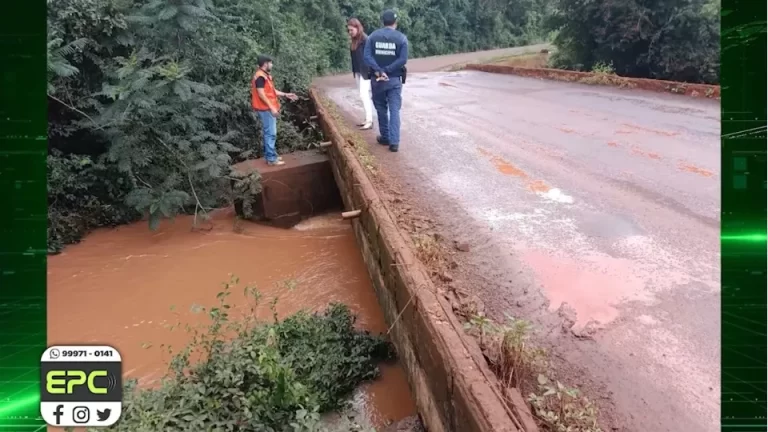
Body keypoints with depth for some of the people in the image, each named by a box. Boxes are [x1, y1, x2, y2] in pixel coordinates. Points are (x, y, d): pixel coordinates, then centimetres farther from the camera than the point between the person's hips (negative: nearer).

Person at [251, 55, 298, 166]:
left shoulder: (265, 75, 16)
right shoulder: (260, 76, -16)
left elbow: (272, 91, 22)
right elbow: (261, 94, -22)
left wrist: (285, 95, 18)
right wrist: (271, 107, -23)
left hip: (269, 109, 11)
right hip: (266, 109, -11)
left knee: (269, 133, 14)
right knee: (271, 133, -9)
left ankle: (270, 155, 21)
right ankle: (271, 158, -6)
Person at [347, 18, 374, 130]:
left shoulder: (365, 40, -14)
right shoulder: (353, 41, 10)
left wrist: (369, 72, -19)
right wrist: (354, 71, 14)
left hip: (365, 72, -8)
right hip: (357, 72, 8)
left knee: (364, 95, -12)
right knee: (366, 96, 10)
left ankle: (370, 121, -10)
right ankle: (368, 119, 15)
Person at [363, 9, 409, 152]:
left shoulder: (373, 36, 0)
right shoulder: (401, 38, -3)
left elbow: (367, 56, -11)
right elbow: (403, 59, -13)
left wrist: (378, 71, -17)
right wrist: (387, 70, -14)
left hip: (377, 79, 1)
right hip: (394, 79, -1)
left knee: (381, 109, 15)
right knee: (394, 110, -1)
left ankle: (385, 137, 24)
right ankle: (394, 142, -8)